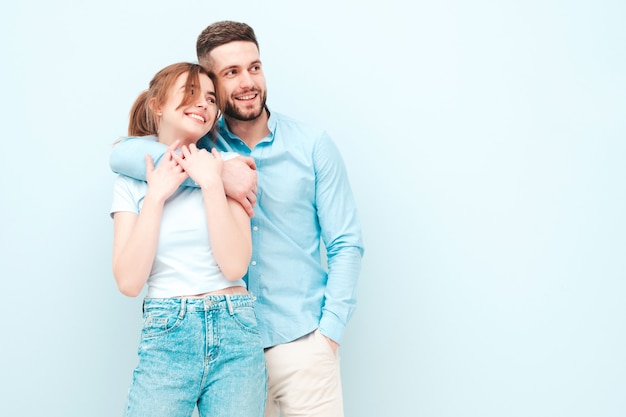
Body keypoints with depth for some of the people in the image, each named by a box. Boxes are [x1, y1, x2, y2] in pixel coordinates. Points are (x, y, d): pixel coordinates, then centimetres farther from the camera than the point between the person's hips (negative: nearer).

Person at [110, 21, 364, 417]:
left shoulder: (312, 144, -1)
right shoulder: (203, 142, 2)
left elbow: (346, 244, 0)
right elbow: (123, 154, -15)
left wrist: (329, 330, -9)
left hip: (302, 342, -1)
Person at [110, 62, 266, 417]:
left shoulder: (224, 166, 4)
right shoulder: (133, 180, 5)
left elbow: (235, 266, -8)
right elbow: (129, 282, -6)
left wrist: (211, 184, -10)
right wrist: (156, 196, -8)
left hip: (236, 334, 0)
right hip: (166, 337, 0)